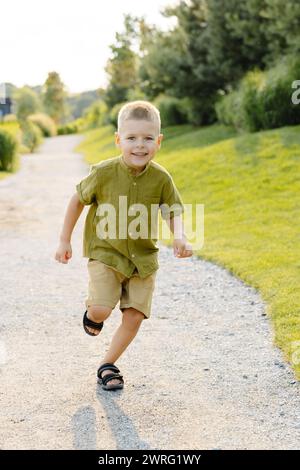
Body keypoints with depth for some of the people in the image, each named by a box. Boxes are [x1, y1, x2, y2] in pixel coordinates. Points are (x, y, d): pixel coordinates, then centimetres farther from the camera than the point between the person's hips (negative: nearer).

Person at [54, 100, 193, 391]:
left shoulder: (161, 178, -10)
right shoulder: (104, 173, -15)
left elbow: (173, 213, 0)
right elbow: (77, 200, 0)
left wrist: (180, 238, -22)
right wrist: (64, 241, 4)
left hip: (143, 258, 3)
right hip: (106, 252, -2)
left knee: (134, 317, 0)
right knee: (101, 311, -18)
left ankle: (108, 365, 22)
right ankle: (91, 308, 21)